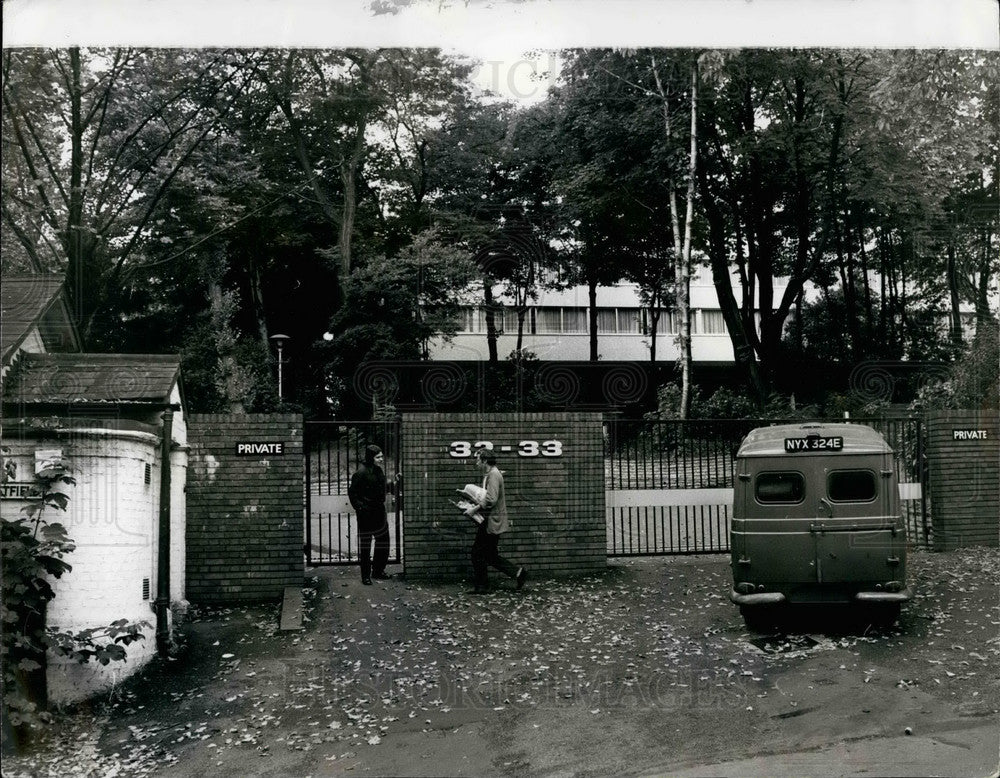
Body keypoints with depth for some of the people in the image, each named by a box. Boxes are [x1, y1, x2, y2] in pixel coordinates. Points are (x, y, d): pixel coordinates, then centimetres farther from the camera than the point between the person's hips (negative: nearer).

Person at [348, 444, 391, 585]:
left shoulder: (379, 471, 9)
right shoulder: (361, 473, -16)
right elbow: (352, 492, -13)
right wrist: (359, 507, -15)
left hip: (379, 511, 8)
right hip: (366, 514, -8)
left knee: (383, 540, 13)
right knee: (365, 543, 1)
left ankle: (378, 570, 28)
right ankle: (365, 576, 9)